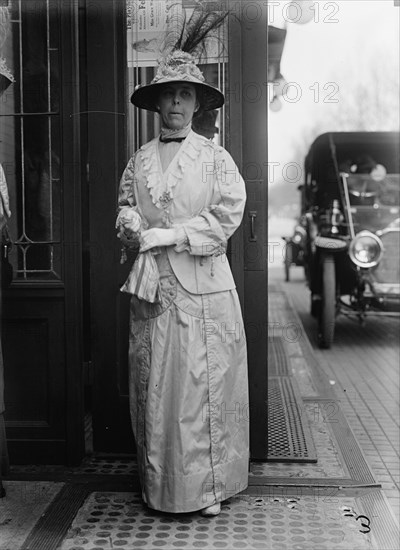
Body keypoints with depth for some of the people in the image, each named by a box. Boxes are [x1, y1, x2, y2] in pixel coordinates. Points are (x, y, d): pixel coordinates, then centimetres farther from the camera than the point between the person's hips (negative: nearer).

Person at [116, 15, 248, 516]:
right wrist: (134, 227, -7)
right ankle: (157, 485, 21)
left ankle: (209, 486, 12)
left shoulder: (216, 158, 2)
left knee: (203, 384, -1)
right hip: (151, 286, 4)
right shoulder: (139, 160, 13)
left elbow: (228, 215, -7)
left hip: (202, 286, -3)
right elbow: (124, 208, 17)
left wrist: (172, 234, -13)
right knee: (151, 386, 7)